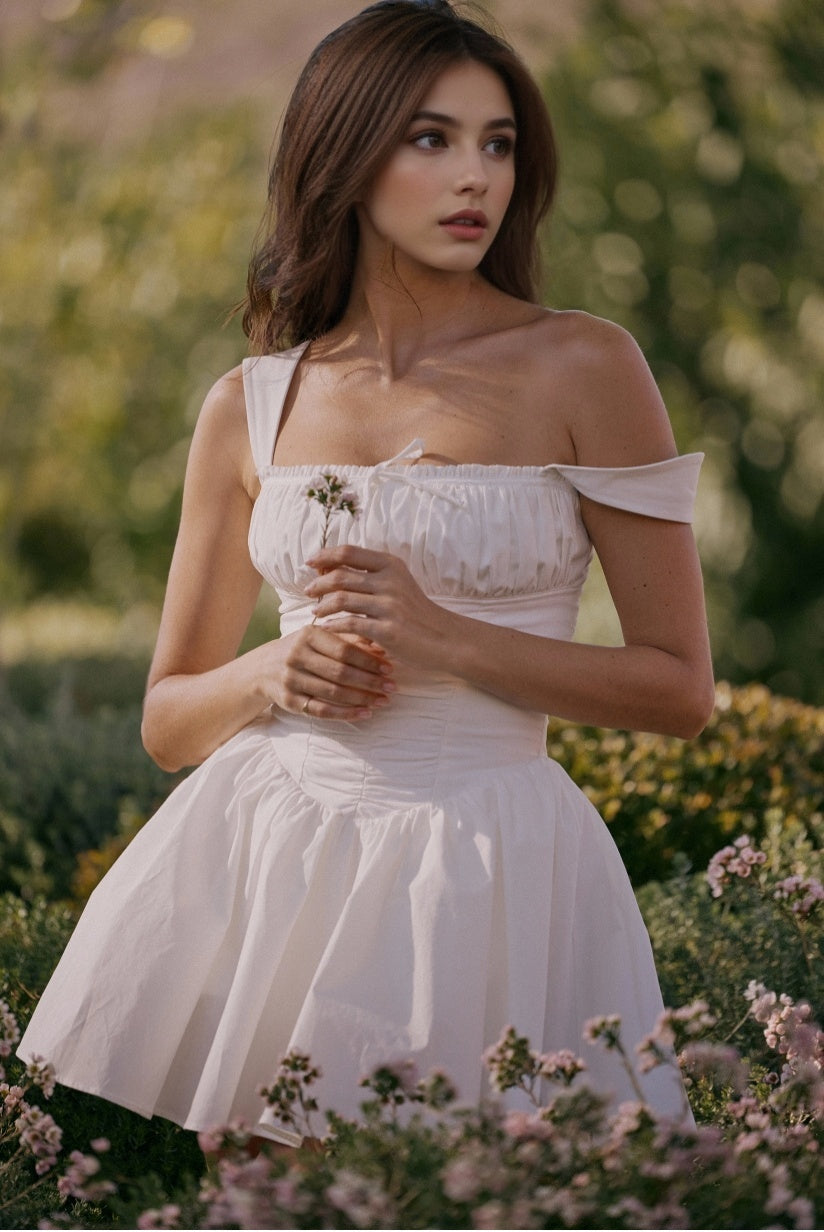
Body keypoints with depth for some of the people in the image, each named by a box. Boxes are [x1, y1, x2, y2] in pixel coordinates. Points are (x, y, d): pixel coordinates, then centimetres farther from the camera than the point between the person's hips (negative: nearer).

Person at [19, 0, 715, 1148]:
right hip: (257, 848, 3)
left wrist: (449, 641, -14)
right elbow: (168, 718, 13)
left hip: (481, 856, -3)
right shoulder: (250, 409, 6)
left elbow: (680, 688, -3)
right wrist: (273, 674, -9)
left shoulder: (581, 367, -3)